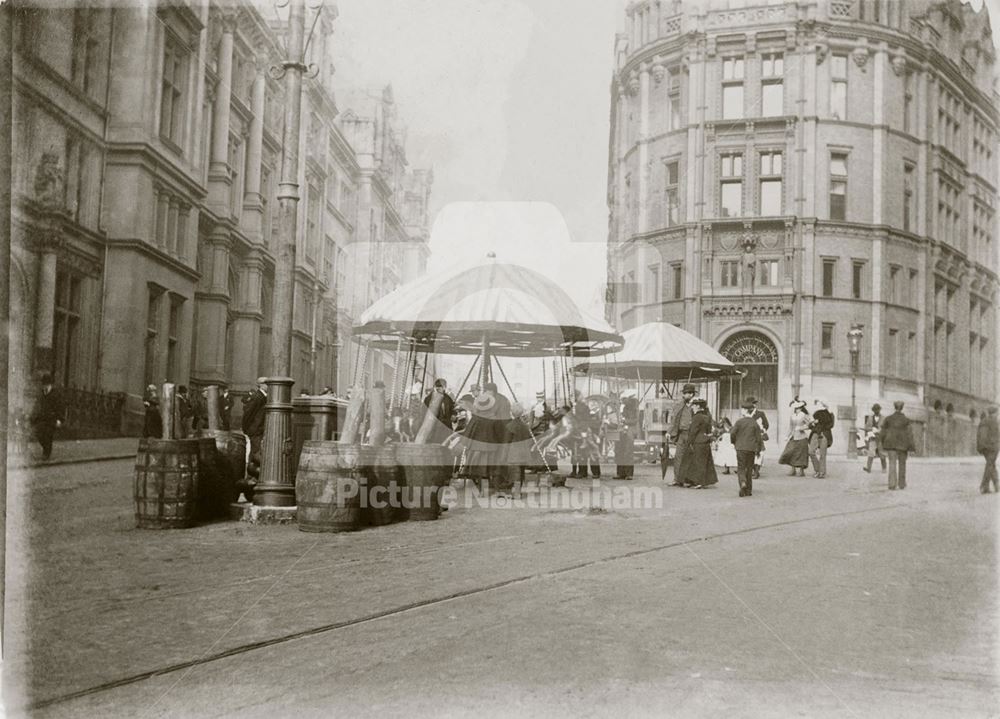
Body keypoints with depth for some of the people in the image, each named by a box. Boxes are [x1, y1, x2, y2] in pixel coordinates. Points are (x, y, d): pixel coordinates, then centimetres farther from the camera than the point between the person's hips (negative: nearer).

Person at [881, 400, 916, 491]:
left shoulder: (888, 418, -1)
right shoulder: (906, 420, -5)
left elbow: (883, 433, 1)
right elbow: (909, 434, -8)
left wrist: (883, 445, 12)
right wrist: (911, 448, -6)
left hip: (891, 444, 1)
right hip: (902, 444, 0)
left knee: (892, 464, -3)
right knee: (902, 464, 13)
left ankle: (892, 484, -16)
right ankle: (901, 484, 20)